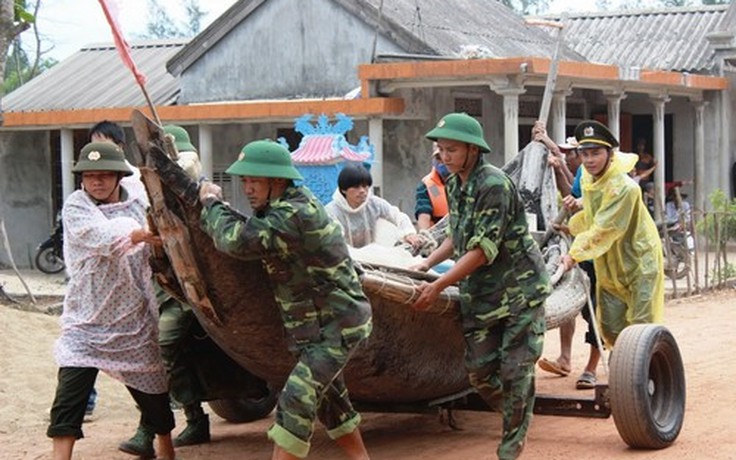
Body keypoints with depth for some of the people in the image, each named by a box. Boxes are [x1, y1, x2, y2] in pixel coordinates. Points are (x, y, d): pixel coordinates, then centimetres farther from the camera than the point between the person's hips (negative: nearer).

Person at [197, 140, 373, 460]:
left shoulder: (296, 214, -26)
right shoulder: (281, 208, 7)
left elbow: (238, 241, -33)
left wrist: (211, 203, -16)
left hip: (338, 325, -11)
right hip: (320, 325, 11)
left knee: (297, 397, -16)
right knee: (328, 397, 21)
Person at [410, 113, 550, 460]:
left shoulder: (494, 185, -19)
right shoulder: (454, 185, 7)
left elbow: (483, 250, -22)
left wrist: (438, 287, -21)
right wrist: (426, 265, 8)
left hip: (519, 289, -7)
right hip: (478, 294, 7)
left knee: (515, 371, -3)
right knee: (480, 371, 3)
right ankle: (518, 419, 26)